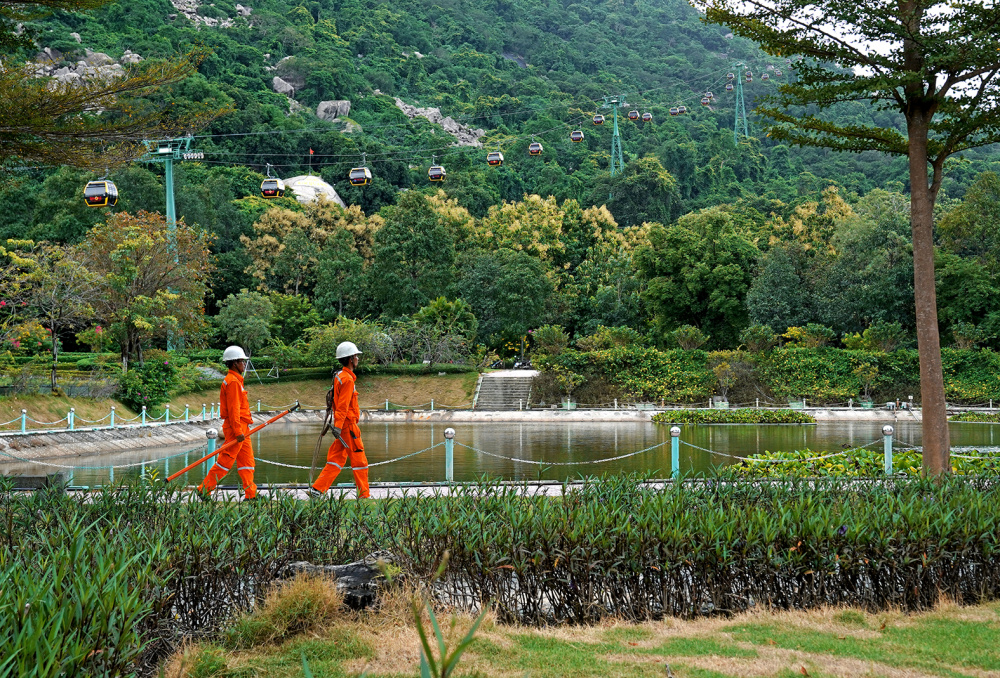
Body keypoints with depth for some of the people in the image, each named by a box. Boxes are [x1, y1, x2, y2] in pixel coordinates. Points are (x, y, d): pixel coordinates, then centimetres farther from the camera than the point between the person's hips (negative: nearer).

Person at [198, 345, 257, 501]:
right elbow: (233, 408, -19)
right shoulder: (233, 381, -14)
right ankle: (204, 490, -1)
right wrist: (238, 431, -22)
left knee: (247, 460, 9)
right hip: (236, 427, -10)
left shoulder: (235, 380, 18)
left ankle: (250, 493, 9)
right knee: (226, 460, -7)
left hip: (240, 428, 10)